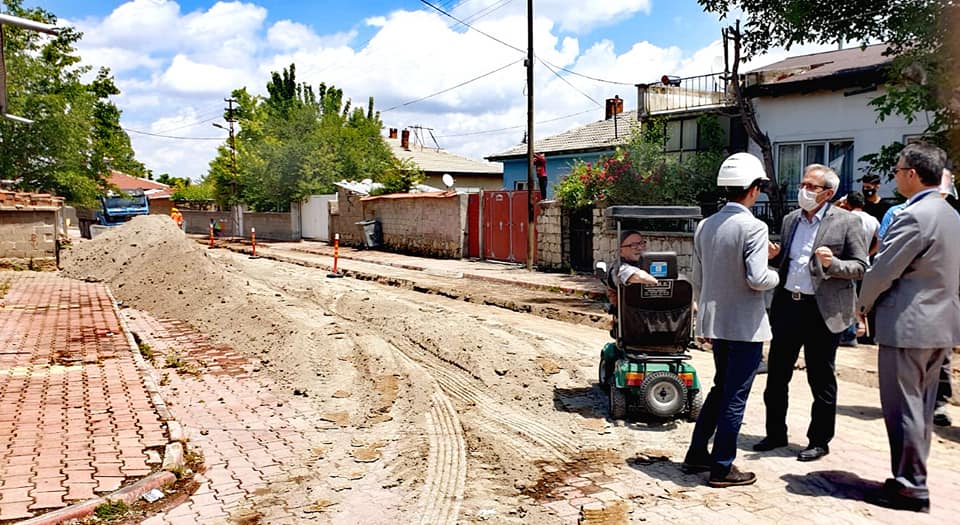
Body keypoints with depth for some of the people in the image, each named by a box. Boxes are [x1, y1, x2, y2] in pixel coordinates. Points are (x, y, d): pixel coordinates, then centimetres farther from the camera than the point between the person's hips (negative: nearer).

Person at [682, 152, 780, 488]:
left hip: (714, 322, 7)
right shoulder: (753, 227, -16)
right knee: (735, 397, 4)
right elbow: (756, 279, -23)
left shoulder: (705, 226, 5)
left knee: (720, 388, 22)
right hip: (745, 325, -7)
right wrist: (775, 275, -1)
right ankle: (722, 468, 14)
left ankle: (697, 454, 28)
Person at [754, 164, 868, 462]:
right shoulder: (790, 219, 12)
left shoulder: (846, 222, -4)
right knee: (776, 373, 11)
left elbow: (861, 267, -6)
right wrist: (773, 256, -1)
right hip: (787, 304, 5)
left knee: (821, 379, 7)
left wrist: (832, 264, -23)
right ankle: (776, 434, 26)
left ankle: (819, 441, 21)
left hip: (822, 310, -5)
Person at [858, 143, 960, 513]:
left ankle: (910, 488, 8)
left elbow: (882, 271, -17)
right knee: (921, 408, 16)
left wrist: (865, 304, 1)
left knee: (903, 409, 0)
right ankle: (913, 478, 26)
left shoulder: (914, 216, -18)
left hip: (907, 324, -10)